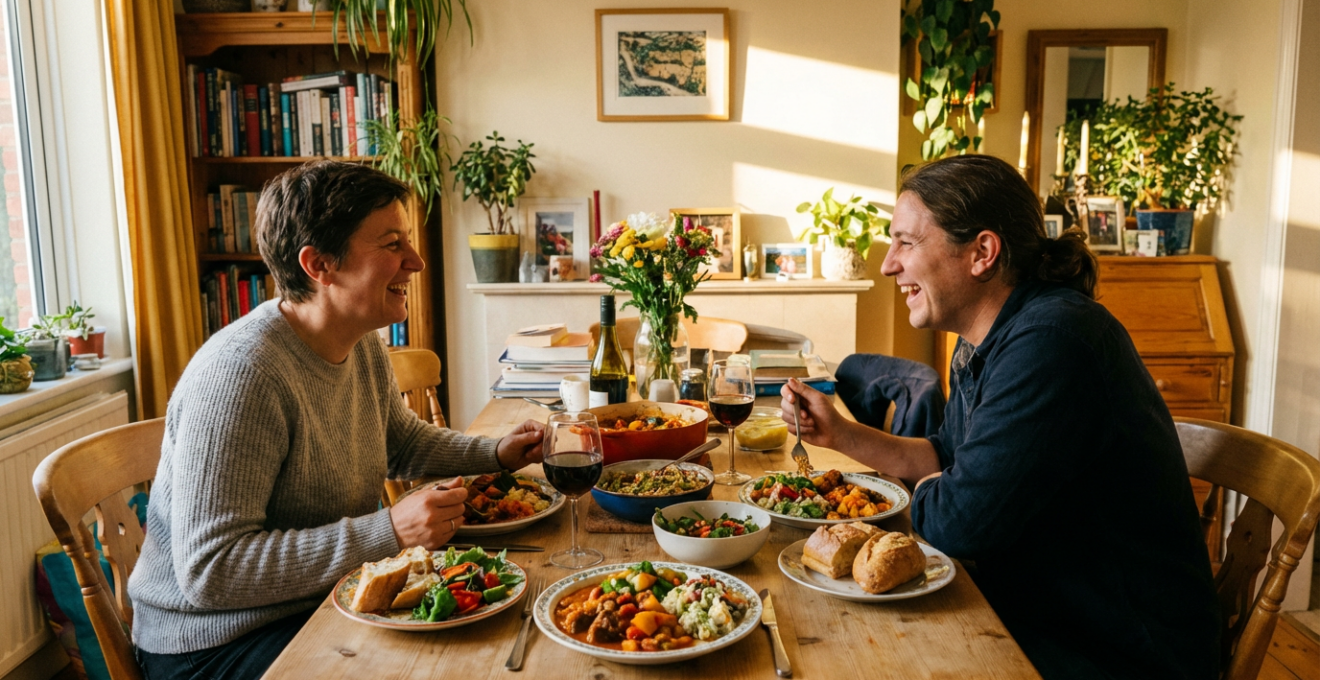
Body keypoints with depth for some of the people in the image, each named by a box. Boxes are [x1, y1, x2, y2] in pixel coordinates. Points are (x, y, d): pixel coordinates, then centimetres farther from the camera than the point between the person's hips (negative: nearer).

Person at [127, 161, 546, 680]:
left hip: (331, 598, 8)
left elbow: (402, 442, 20)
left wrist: (495, 454, 3)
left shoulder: (364, 345, 1)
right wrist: (388, 531, -32)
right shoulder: (241, 375, -27)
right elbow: (208, 570, -28)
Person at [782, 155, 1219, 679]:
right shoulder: (984, 339, 5)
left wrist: (925, 490, -4)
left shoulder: (1050, 341, -28)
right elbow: (947, 456, 17)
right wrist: (841, 434, 4)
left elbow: (958, 523, -27)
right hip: (1034, 607, 8)